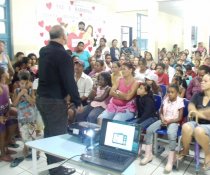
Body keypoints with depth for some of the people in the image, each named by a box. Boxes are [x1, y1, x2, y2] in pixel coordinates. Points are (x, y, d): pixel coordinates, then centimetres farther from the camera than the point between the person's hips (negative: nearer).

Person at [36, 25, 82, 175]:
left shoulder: (43, 51, 8)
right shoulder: (62, 54, -17)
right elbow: (69, 81, -20)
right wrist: (78, 102, -13)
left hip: (41, 98, 9)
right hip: (55, 100, -9)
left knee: (49, 132, 18)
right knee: (58, 134, 1)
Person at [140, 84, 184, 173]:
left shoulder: (180, 102, -7)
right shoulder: (165, 100, 6)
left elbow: (179, 118, -8)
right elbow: (161, 112, 10)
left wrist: (169, 121, -20)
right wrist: (162, 119, -11)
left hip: (173, 122, -5)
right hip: (163, 120, 5)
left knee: (171, 134, -37)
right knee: (149, 130, -17)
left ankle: (170, 161, -27)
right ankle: (148, 154, -9)